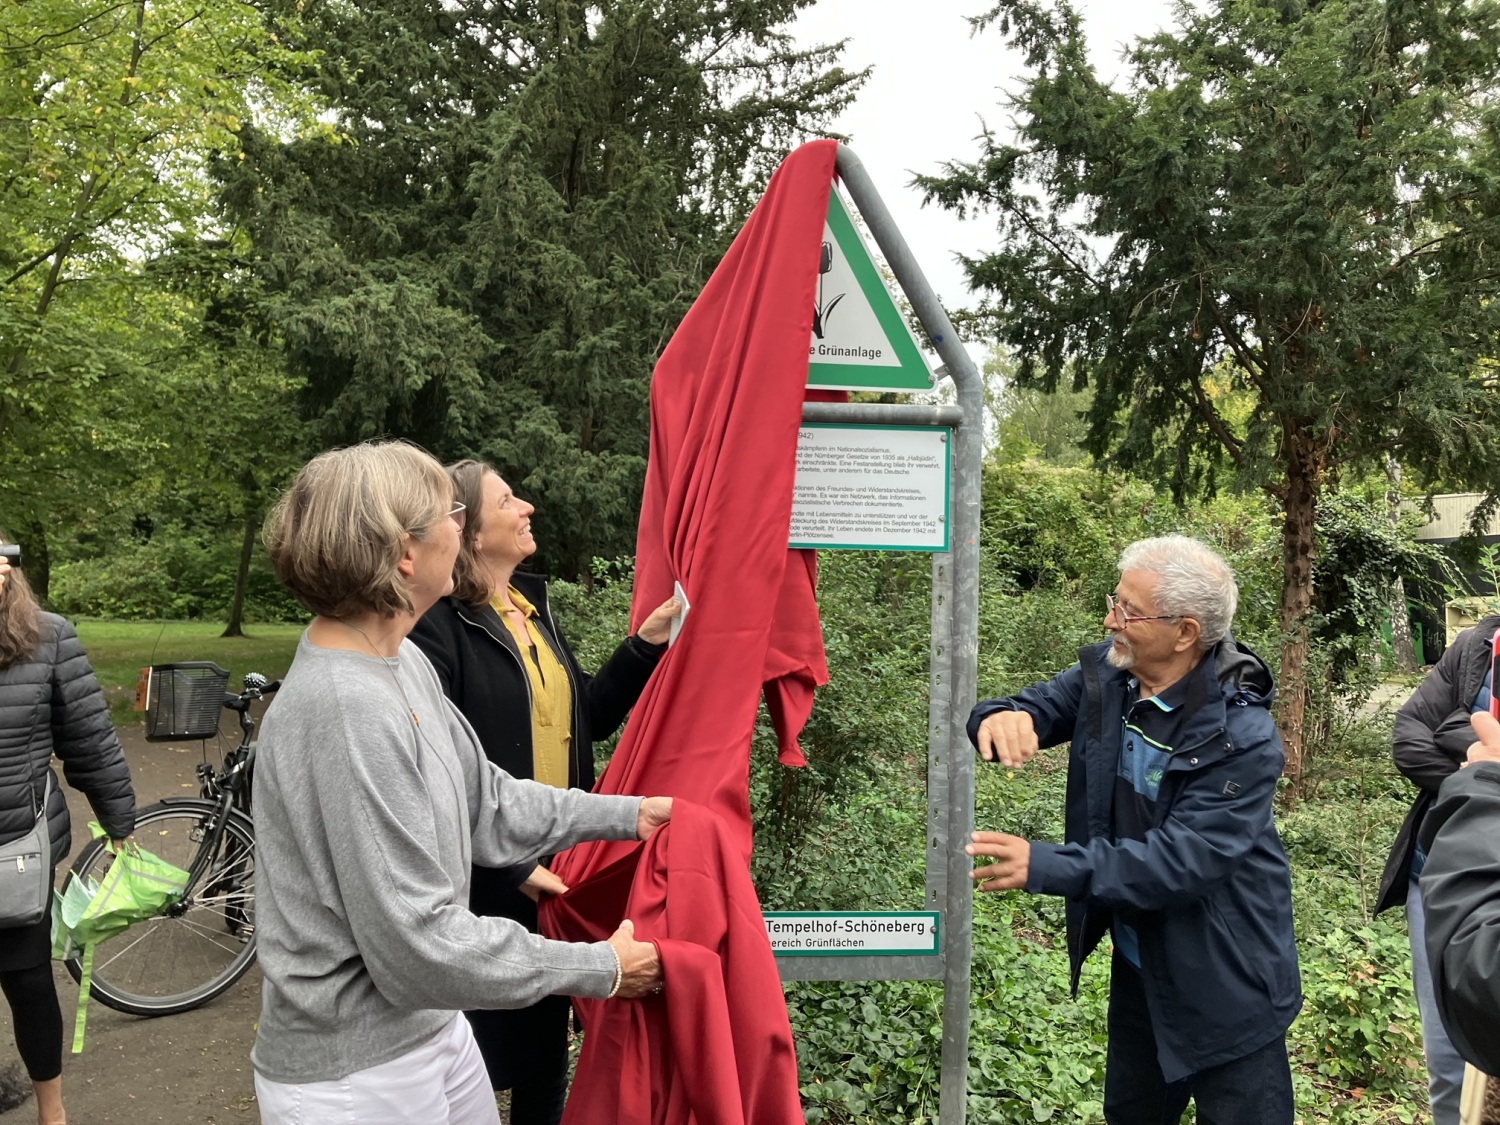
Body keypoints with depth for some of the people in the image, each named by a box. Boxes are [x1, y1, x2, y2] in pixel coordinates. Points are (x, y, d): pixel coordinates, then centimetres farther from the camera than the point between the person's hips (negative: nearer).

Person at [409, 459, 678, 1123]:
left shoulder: (532, 605, 10)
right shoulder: (439, 625, -18)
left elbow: (588, 717, 11)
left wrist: (645, 645, 2)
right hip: (488, 884, -8)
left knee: (548, 1043, 22)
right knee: (480, 1054, 9)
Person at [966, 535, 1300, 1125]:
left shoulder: (1243, 738, -27)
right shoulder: (1105, 674, -8)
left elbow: (1182, 860, -31)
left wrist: (1045, 867, -36)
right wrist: (1003, 718, -30)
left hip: (1223, 986, -6)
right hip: (1136, 964, 6)